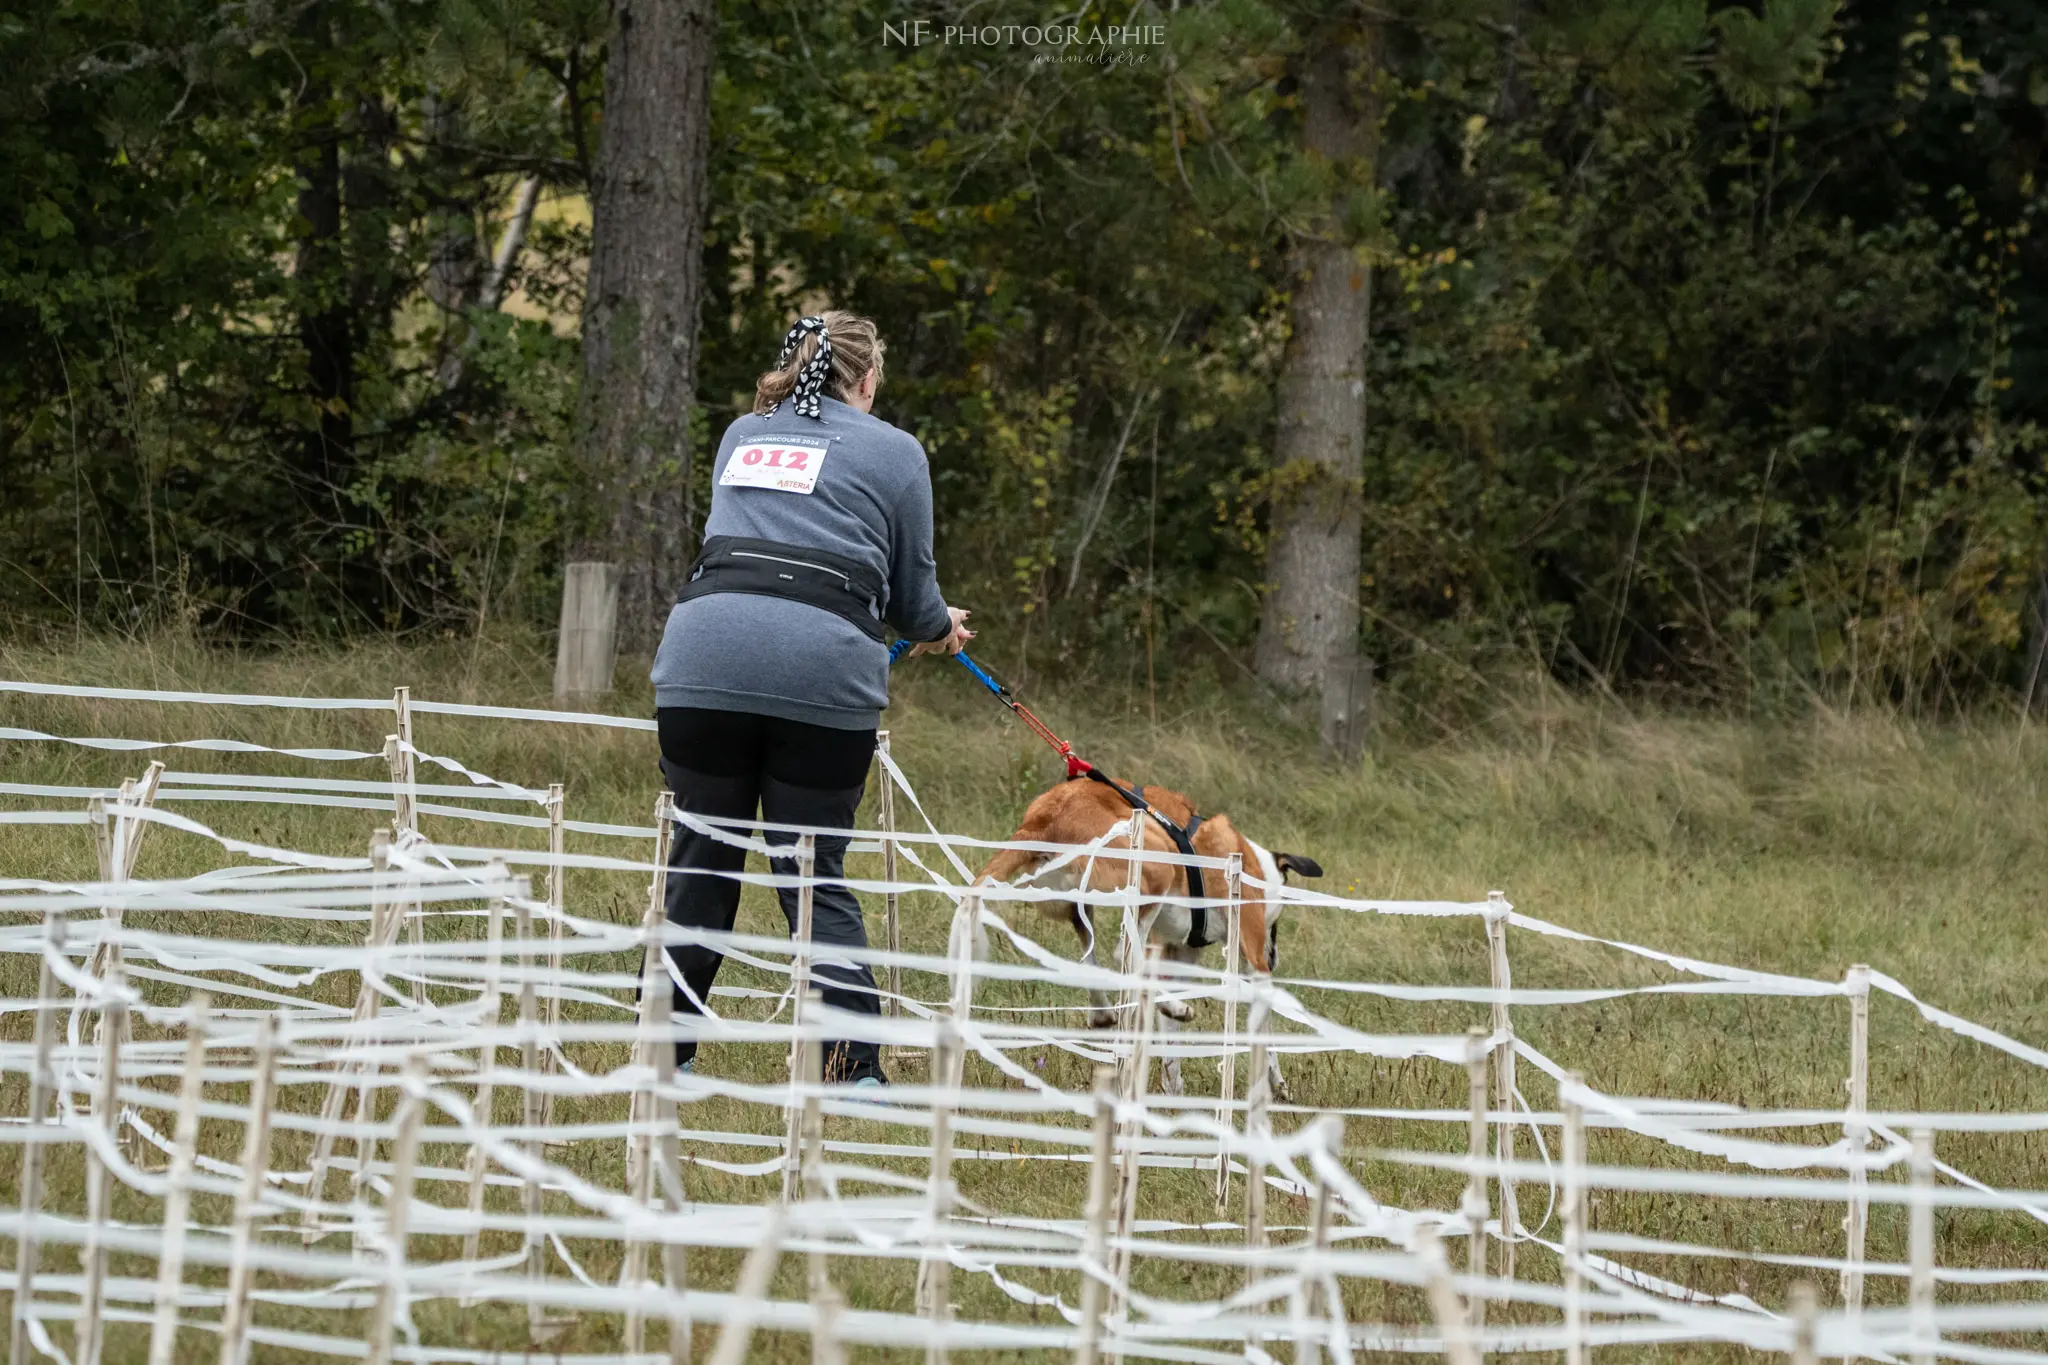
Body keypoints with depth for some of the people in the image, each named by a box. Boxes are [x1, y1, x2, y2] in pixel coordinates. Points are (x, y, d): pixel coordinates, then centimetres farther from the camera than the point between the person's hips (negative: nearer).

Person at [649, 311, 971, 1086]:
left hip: (705, 656, 3)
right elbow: (912, 594, 13)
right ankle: (856, 1066, 0)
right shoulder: (893, 452, 11)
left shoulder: (742, 436, 25)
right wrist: (940, 631, 38)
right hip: (821, 673, -3)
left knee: (699, 865, 12)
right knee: (814, 876, 4)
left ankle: (664, 1052, 16)